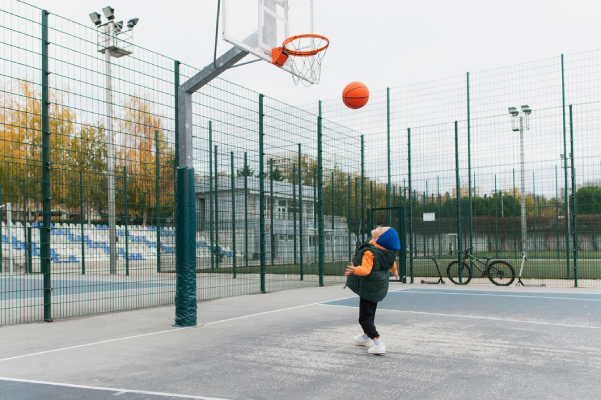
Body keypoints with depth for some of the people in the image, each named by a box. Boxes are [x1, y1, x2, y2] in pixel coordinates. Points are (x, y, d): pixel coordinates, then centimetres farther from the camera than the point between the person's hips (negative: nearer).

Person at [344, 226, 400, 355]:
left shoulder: (369, 252, -29)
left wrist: (355, 270, -54)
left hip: (368, 288, -8)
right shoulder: (387, 251, -4)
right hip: (379, 288, 8)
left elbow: (366, 269, -37)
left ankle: (378, 343, -15)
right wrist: (394, 271, 37)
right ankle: (366, 337, 43)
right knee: (370, 312, 26)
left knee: (364, 318, -3)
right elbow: (392, 263, 16)